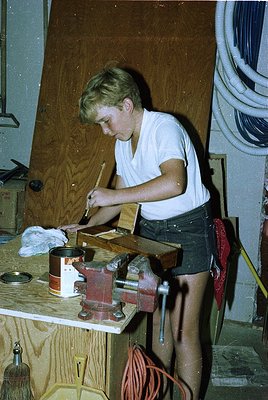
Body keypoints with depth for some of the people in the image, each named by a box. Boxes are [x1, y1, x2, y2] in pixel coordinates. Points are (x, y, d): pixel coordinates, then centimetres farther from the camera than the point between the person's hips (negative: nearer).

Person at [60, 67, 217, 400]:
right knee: (157, 319, 15)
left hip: (188, 230, -8)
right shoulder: (122, 142, 8)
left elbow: (174, 182, -36)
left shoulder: (164, 127, -18)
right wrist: (87, 225, 4)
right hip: (150, 229, 8)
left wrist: (114, 195, -29)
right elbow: (121, 196, 15)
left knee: (183, 329, -3)